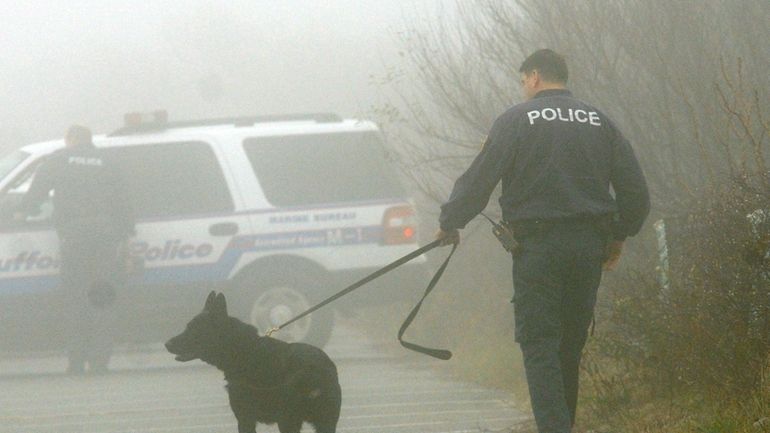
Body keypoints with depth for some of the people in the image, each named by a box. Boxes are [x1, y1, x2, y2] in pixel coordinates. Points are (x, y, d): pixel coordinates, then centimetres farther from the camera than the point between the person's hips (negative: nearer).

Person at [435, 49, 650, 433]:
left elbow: (478, 180, -5)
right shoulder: (598, 123, 10)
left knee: (538, 344, -6)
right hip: (589, 248, 5)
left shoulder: (516, 120, -3)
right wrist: (618, 236, 23)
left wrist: (450, 223, 10)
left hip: (537, 246, -5)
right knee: (571, 345, 14)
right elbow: (635, 190, 9)